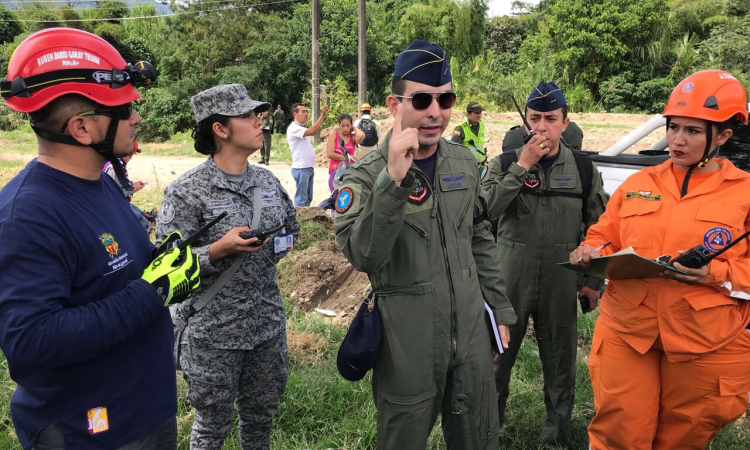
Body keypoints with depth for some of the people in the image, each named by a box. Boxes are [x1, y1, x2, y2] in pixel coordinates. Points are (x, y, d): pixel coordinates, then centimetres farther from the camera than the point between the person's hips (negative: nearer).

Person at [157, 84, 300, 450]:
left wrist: (276, 248, -2)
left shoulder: (269, 181, 3)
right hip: (212, 331, -5)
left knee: (261, 415, 21)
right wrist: (219, 249, -26)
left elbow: (291, 229, 18)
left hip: (268, 323, 5)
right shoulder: (186, 192, -15)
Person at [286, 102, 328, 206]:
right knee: (301, 200, -5)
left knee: (308, 198, 15)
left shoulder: (302, 128, 17)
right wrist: (322, 115, -27)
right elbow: (311, 131, -26)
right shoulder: (293, 128, -15)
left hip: (308, 168, 10)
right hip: (301, 169, -10)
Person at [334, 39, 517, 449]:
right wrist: (393, 181, -36)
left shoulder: (464, 163, 4)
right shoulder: (365, 176, -13)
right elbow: (363, 256, -27)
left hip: (471, 335, 5)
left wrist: (500, 308, 14)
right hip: (407, 345, -4)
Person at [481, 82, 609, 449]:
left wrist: (593, 281, 4)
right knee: (499, 350, 13)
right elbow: (486, 207, -19)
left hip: (560, 281, 1)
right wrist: (522, 166, -21)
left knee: (559, 359, 14)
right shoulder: (505, 163, -1)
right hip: (511, 278, 0)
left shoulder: (583, 169, 2)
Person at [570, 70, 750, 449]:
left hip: (705, 346, -1)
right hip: (625, 334, 2)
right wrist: (590, 253, -7)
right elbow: (604, 236, 14)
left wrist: (716, 274, -19)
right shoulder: (638, 183, 8)